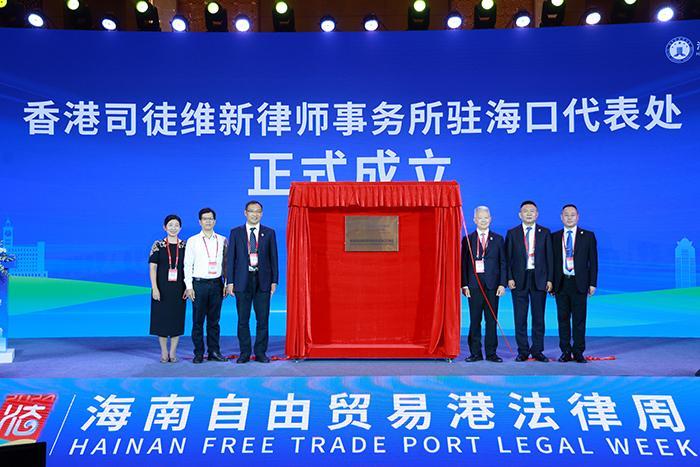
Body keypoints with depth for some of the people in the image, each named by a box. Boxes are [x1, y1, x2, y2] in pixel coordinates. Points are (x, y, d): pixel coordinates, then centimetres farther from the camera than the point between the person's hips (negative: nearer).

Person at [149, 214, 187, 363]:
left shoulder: (185, 246, 4)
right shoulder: (158, 245, -1)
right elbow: (152, 267, -4)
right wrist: (154, 288, -11)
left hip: (178, 288, 2)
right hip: (162, 288, -1)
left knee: (177, 318, 5)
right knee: (161, 318, 3)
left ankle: (173, 352, 15)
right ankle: (164, 352, 14)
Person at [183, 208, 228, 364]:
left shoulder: (222, 240, 8)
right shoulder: (192, 241, 3)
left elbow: (226, 262, 11)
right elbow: (187, 264, 2)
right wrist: (189, 286, -5)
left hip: (217, 283, 2)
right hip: (199, 284, -2)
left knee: (214, 320, 7)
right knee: (198, 320, 1)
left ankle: (214, 351, 15)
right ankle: (199, 353, 9)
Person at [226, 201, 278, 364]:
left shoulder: (269, 233, 6)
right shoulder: (235, 232, 5)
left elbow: (273, 258, 6)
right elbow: (230, 258, 4)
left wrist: (274, 281, 0)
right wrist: (230, 281, -2)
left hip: (263, 281, 0)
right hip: (243, 281, 0)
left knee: (263, 319, 3)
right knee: (243, 319, 5)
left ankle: (260, 352, 13)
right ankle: (245, 353, 15)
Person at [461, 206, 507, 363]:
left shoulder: (498, 239, 10)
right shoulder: (467, 240, 7)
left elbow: (503, 263, 7)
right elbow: (464, 263, 4)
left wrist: (502, 284, -3)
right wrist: (464, 284, -4)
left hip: (492, 285, 1)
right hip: (474, 285, 0)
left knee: (492, 320, 3)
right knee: (474, 320, 2)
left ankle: (491, 353, 10)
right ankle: (475, 353, 9)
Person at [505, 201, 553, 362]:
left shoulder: (545, 232, 7)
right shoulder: (512, 233, 6)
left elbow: (549, 257, 4)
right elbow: (508, 258, 4)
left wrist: (549, 279, -2)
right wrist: (509, 278, -6)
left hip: (539, 279, 0)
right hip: (519, 279, 0)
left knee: (538, 317, 5)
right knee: (520, 318, 3)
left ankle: (537, 351, 14)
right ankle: (523, 351, 11)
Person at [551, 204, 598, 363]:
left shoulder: (588, 236, 4)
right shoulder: (554, 237, 8)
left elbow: (593, 261, 3)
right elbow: (551, 261, 8)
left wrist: (593, 283, -4)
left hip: (579, 283, -1)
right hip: (561, 283, 2)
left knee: (579, 319, 2)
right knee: (563, 318, 6)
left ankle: (578, 352, 10)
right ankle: (566, 351, 14)